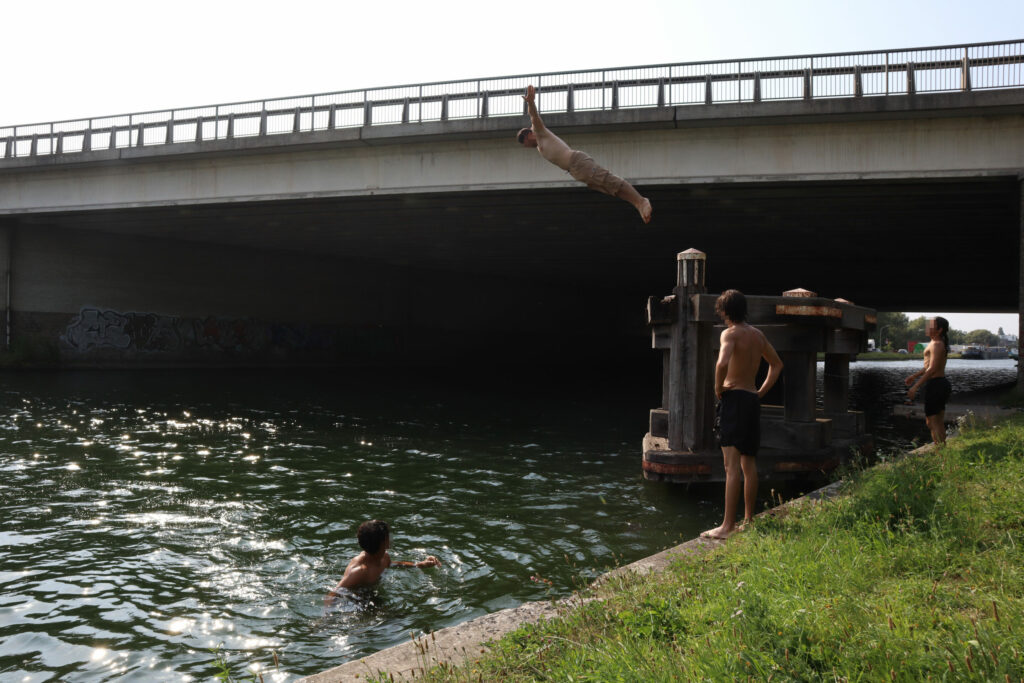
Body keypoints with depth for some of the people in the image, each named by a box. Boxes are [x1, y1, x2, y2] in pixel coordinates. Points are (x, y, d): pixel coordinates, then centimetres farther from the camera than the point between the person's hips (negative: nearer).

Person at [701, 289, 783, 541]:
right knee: (749, 464, 14)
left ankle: (728, 527, -9)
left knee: (732, 466, -9)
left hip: (734, 398, -8)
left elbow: (722, 363, -30)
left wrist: (718, 388, -14)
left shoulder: (730, 333, -10)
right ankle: (748, 521, 21)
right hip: (752, 400, 8)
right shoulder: (757, 334, 14)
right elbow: (777, 364, 26)